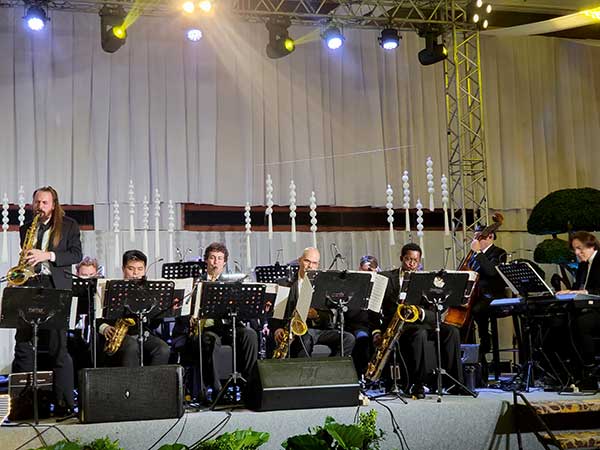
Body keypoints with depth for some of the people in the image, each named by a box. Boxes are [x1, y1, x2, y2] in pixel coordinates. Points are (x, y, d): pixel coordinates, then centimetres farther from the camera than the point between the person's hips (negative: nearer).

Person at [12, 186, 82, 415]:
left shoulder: (68, 225, 8)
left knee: (58, 347, -5)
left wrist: (48, 255, -13)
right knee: (23, 344, 0)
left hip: (56, 288, -4)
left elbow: (76, 254, 0)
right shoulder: (26, 228, 18)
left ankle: (65, 403, 0)